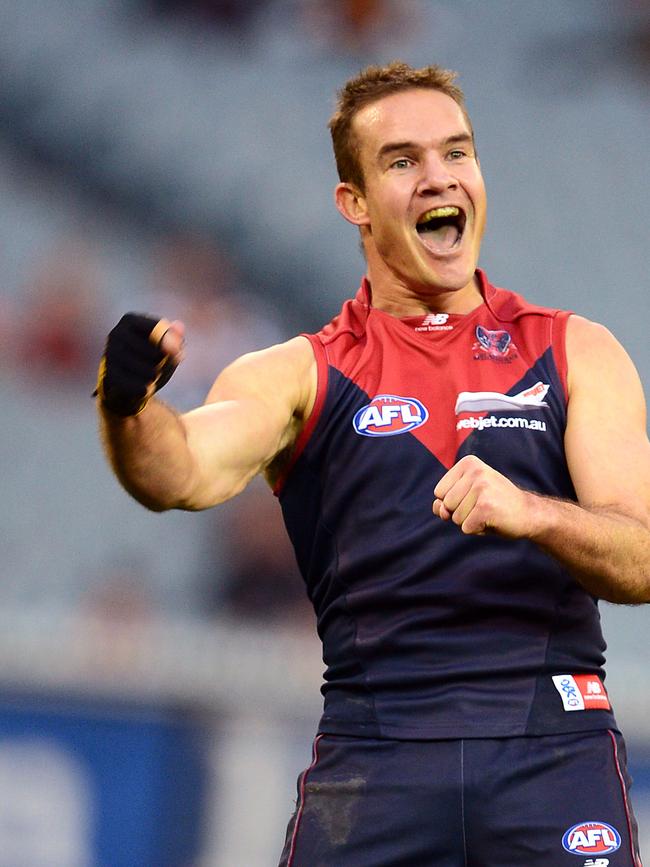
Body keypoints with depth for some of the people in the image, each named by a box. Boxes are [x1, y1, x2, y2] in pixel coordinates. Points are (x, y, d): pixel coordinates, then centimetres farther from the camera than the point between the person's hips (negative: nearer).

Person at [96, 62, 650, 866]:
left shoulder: (576, 353, 12)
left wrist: (529, 512, -20)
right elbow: (187, 472, -10)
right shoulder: (300, 375, 10)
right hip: (373, 759, 0)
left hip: (552, 748, 0)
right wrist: (128, 407, -33)